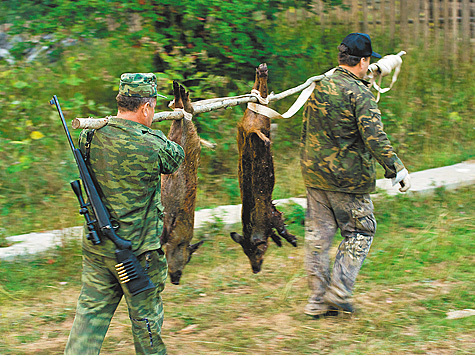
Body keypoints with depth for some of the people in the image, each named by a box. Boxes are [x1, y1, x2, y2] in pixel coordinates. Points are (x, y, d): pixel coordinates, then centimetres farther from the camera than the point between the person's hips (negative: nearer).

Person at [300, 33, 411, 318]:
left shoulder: (319, 88, 8)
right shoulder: (359, 93, -15)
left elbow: (306, 132, 18)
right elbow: (374, 137, -22)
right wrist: (396, 168, -17)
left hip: (315, 173, 7)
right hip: (348, 177, -7)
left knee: (319, 233, 10)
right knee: (360, 232, 7)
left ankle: (318, 299, 13)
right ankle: (338, 292, 0)